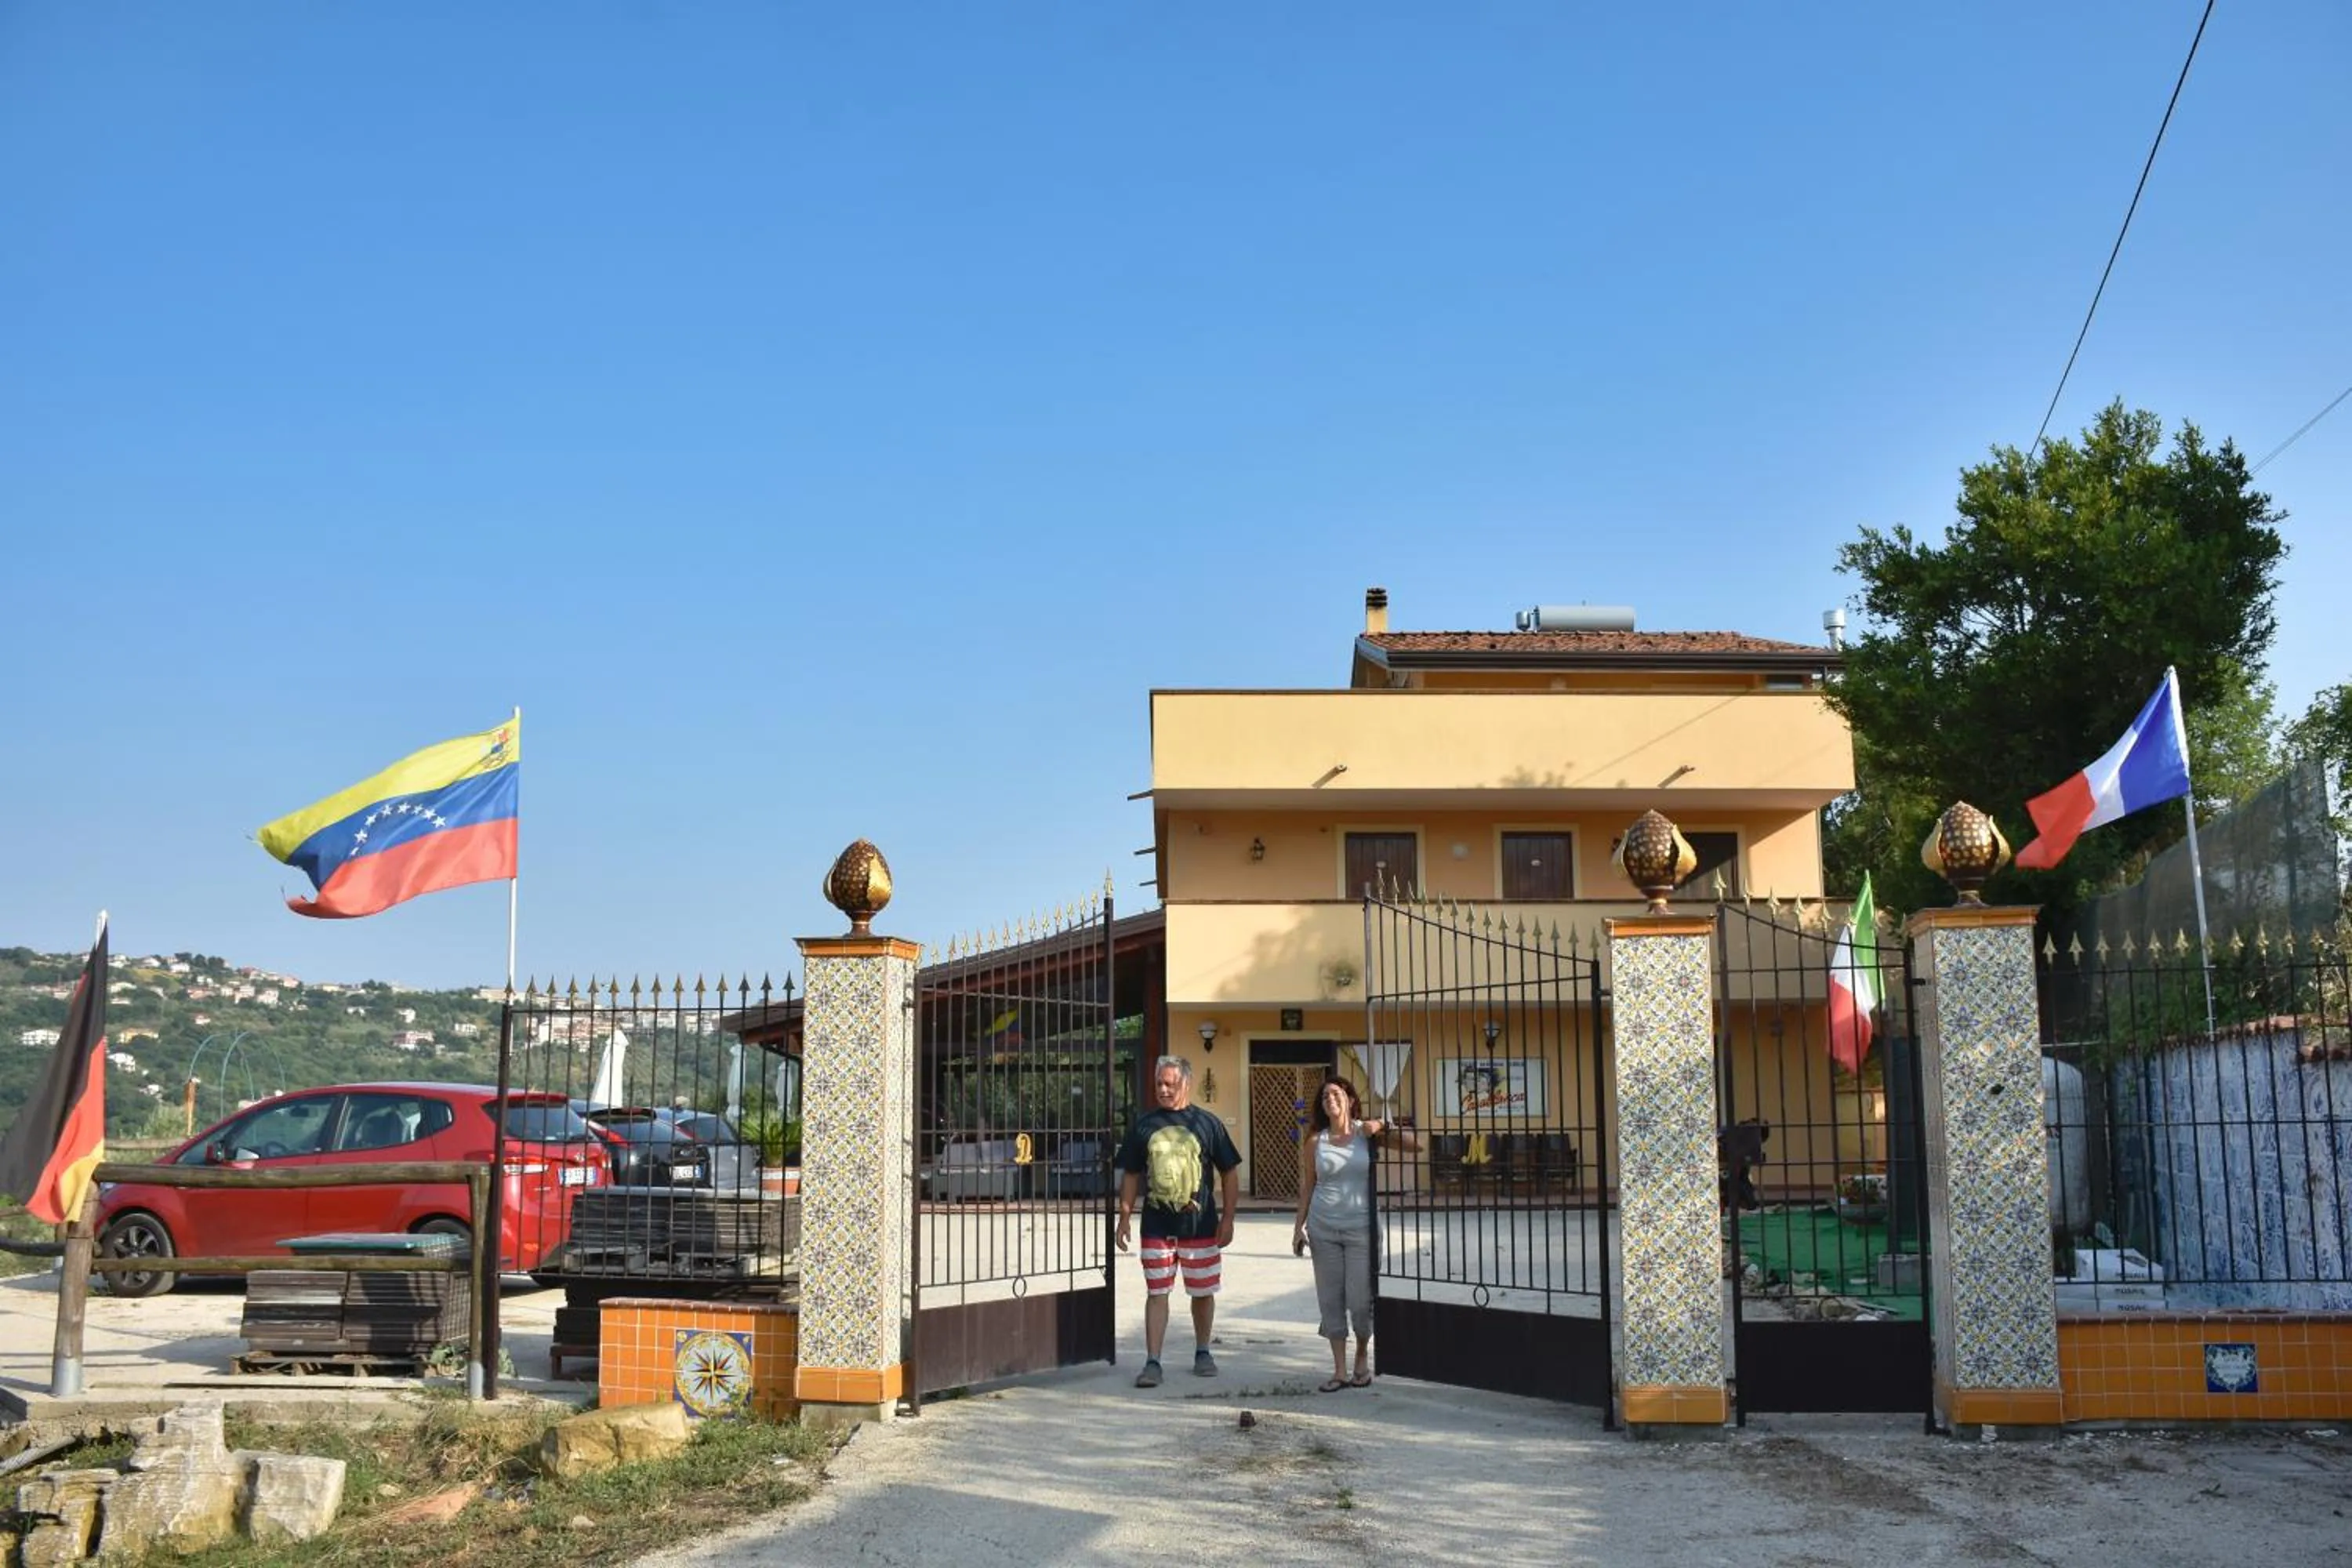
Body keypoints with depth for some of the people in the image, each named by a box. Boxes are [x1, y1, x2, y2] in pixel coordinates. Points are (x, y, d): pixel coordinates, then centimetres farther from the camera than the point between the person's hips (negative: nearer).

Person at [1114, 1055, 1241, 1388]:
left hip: (1200, 1225, -1)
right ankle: (1152, 1363, 3)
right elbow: (1131, 1175, 11)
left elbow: (1229, 1174, 3)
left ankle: (1202, 1353, 28)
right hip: (1156, 1226, 1)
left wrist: (1227, 1219, -1)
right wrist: (1125, 1218, 5)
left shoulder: (1208, 1123, -1)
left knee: (1202, 1293, 10)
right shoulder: (1144, 1125, 4)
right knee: (1156, 1294, 0)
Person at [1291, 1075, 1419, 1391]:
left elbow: (1415, 1144, -6)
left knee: (1360, 1300, -3)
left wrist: (1383, 1128, -14)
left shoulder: (1368, 1132, -1)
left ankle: (1362, 1357, 23)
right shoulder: (1315, 1141, 4)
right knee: (1330, 1299, 4)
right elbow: (1307, 1186, 9)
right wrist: (1299, 1227, 7)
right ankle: (1340, 1370, 13)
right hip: (1323, 1229, 2)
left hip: (1361, 1228, -2)